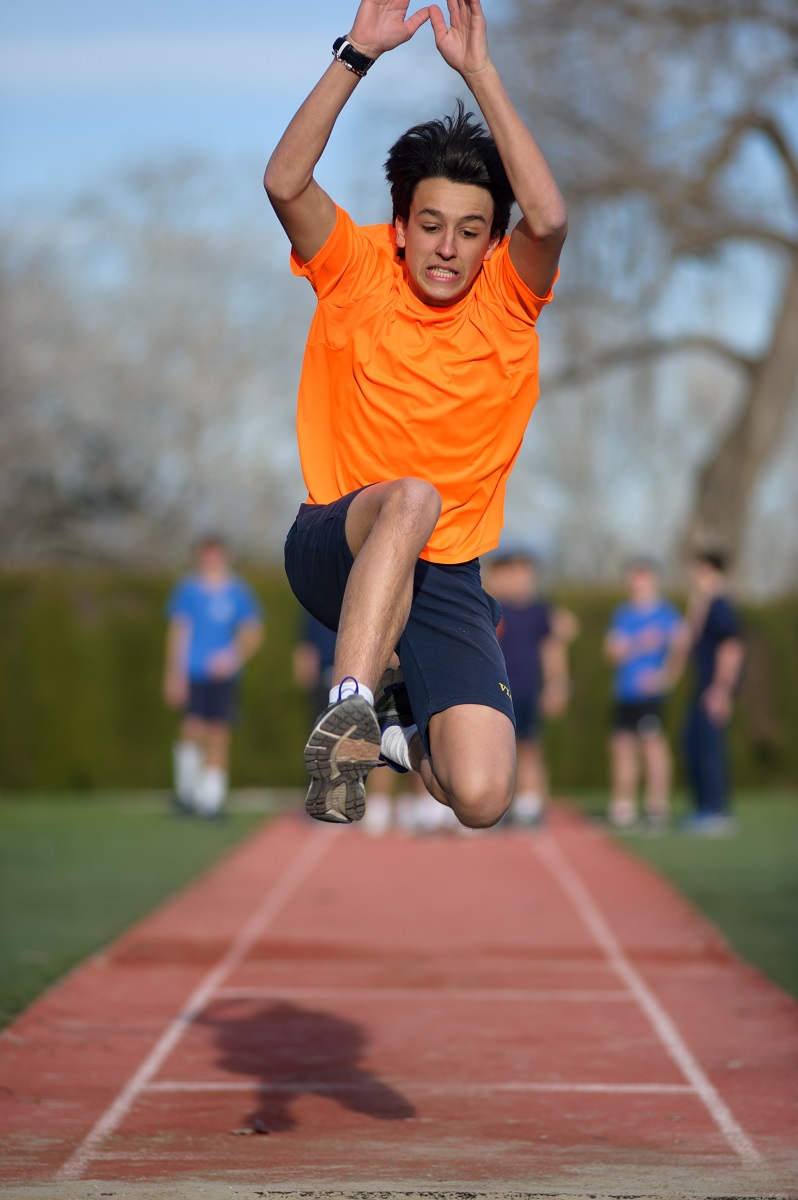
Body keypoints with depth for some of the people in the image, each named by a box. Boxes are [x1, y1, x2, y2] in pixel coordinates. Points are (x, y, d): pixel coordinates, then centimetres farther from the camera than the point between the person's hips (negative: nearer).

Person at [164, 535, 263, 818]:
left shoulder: (238, 592, 6)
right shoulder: (187, 590, 5)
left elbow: (254, 633, 8)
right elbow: (177, 633, 7)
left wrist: (233, 658, -9)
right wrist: (173, 675, 2)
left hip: (224, 675, 1)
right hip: (192, 675, -1)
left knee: (219, 732, -2)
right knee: (193, 729, -14)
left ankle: (212, 798, 4)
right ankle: (186, 789, 5)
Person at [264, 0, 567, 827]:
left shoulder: (506, 297, -1)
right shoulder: (359, 270, -2)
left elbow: (549, 217, -23)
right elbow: (284, 184, -19)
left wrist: (478, 71, -24)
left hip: (443, 576, 2)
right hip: (335, 548, -2)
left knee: (482, 798, -15)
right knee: (411, 498, -39)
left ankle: (400, 722, 19)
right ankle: (348, 714, -38)